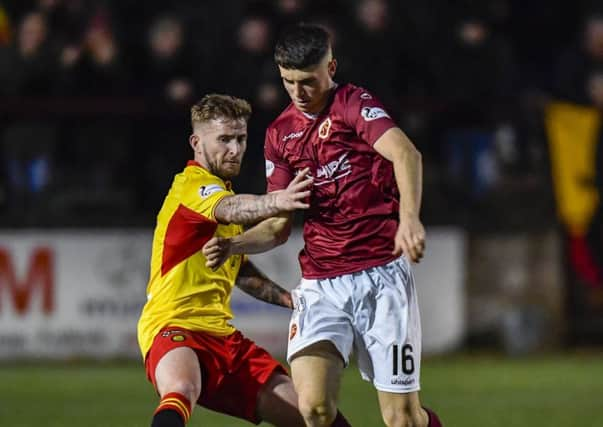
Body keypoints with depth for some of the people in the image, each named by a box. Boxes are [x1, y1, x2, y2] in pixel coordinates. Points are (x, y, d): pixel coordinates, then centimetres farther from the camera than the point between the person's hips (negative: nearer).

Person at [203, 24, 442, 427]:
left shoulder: (354, 104, -4)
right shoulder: (280, 133, 14)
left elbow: (406, 154, -23)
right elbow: (278, 224, 18)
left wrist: (409, 218, -40)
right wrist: (233, 245, -2)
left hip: (382, 276, -4)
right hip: (321, 285, 4)